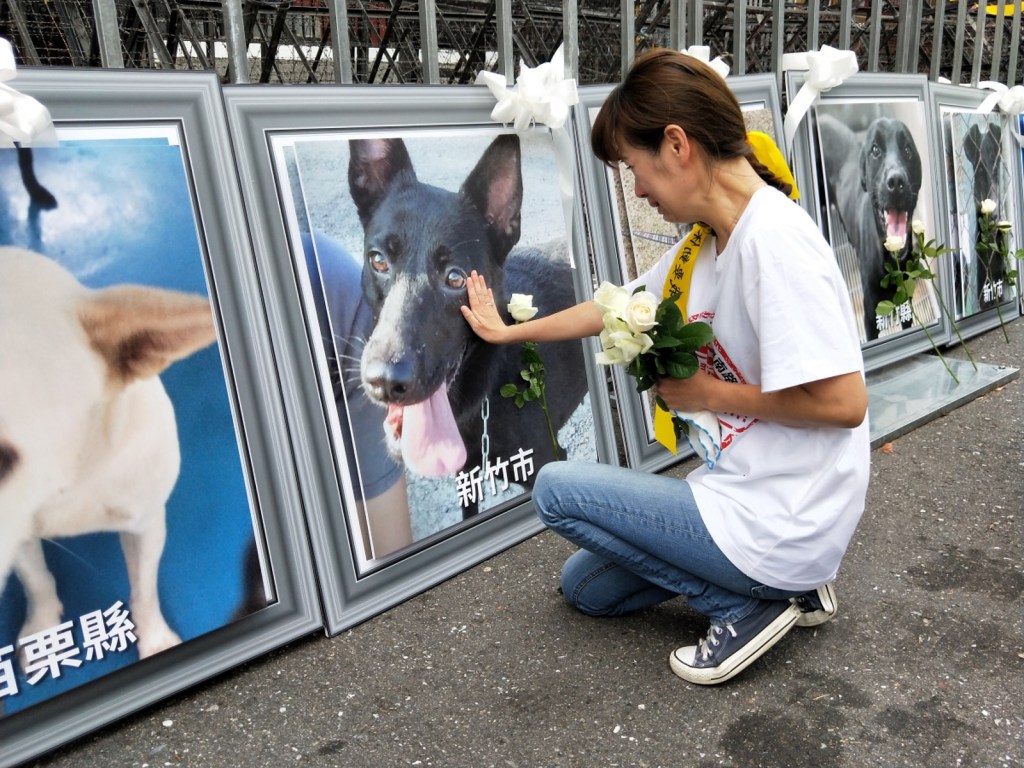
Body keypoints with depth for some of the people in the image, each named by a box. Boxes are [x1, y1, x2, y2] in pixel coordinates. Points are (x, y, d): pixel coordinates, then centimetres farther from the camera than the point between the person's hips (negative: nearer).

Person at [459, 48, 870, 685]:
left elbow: (843, 402, -28)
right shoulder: (708, 242, 3)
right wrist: (508, 332, 27)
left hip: (784, 524, -9)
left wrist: (710, 393, -15)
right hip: (747, 488, 9)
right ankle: (785, 583, 16)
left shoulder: (773, 238, -25)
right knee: (586, 586, 20)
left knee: (556, 489, -3)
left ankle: (747, 605, 0)